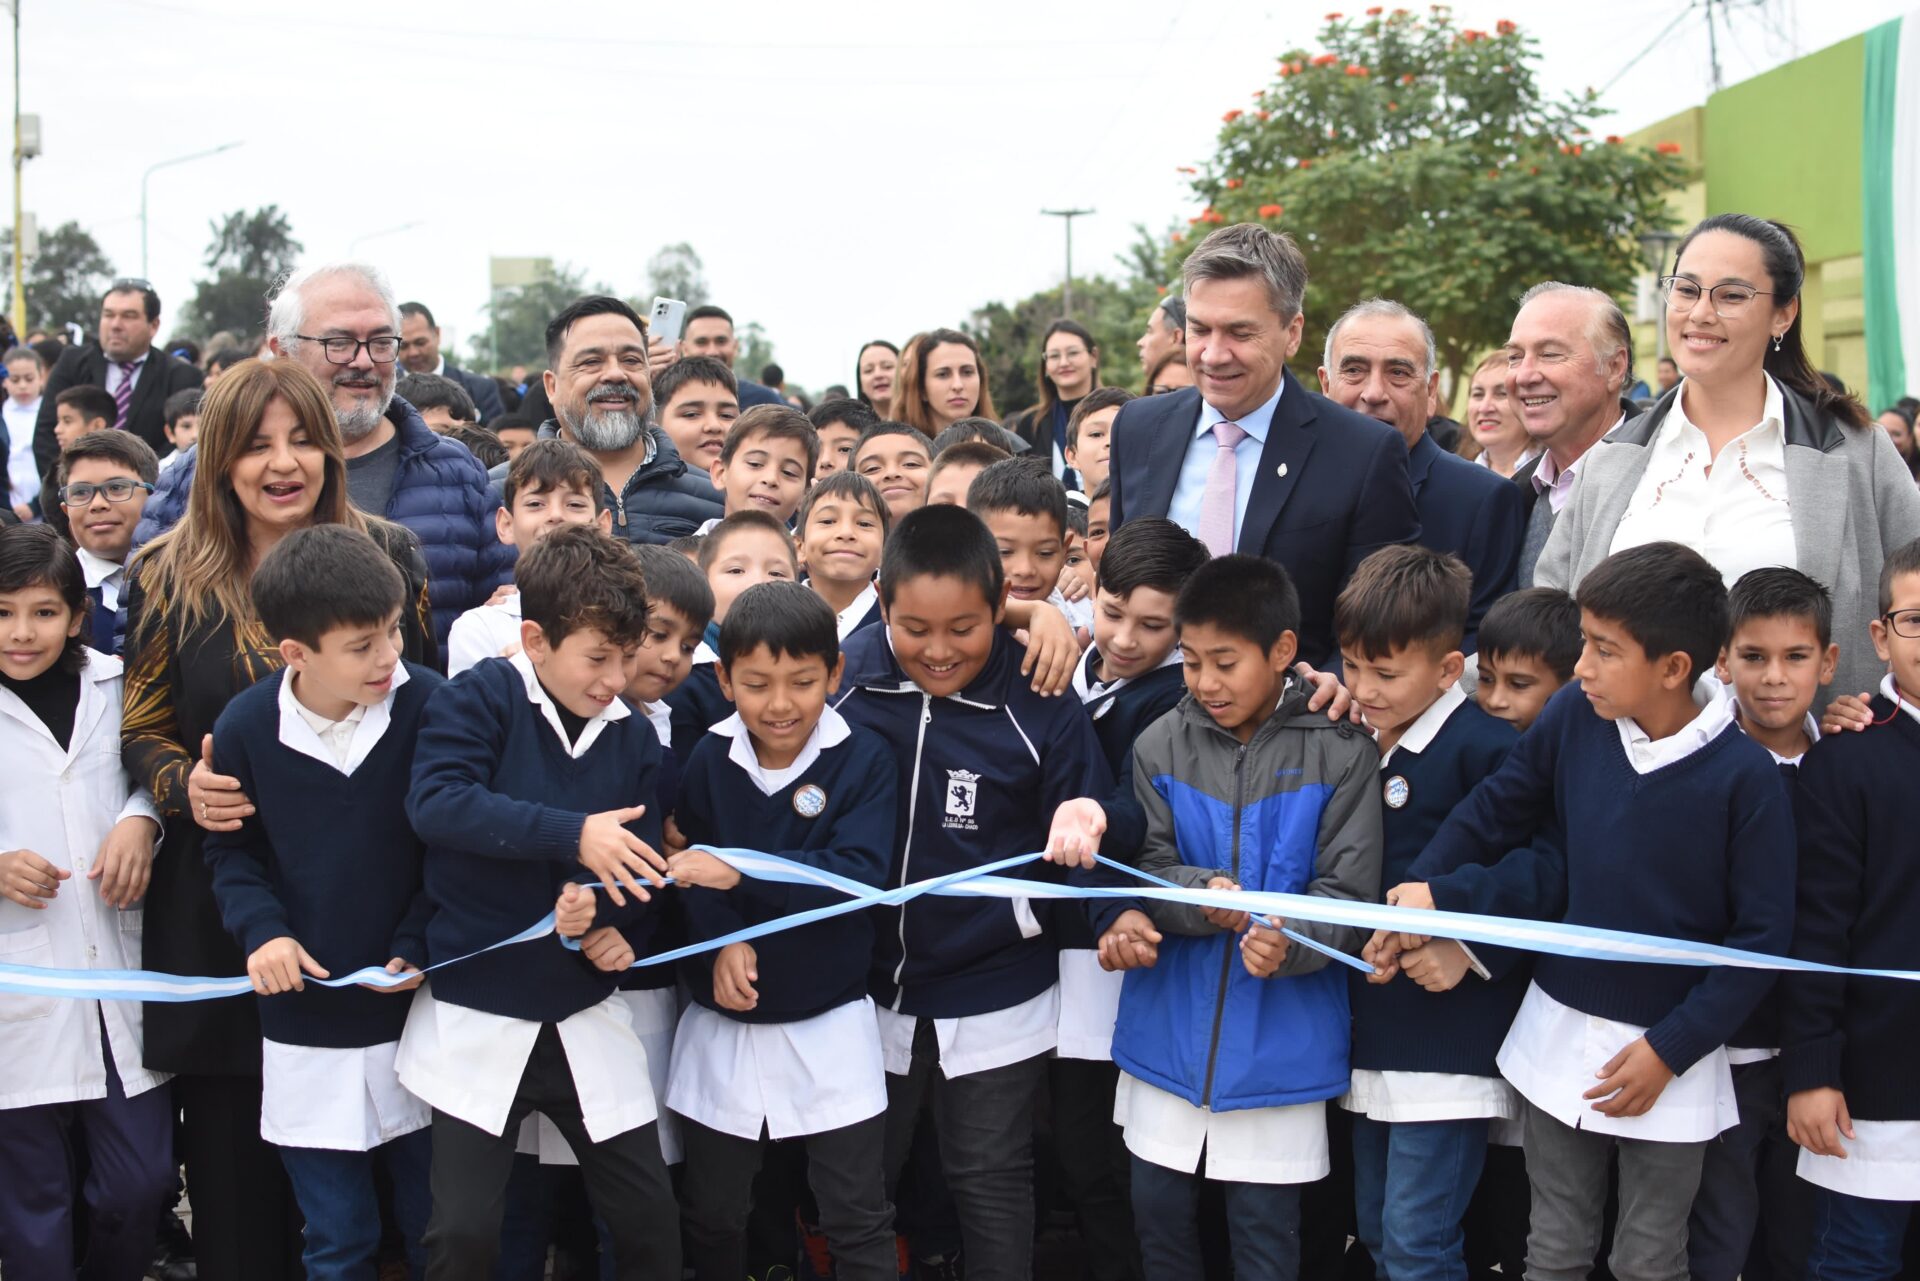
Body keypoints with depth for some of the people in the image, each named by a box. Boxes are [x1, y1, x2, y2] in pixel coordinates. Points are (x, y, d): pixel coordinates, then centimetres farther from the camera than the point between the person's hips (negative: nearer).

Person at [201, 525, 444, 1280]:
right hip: (305, 1029, 1)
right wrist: (261, 930, -9)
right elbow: (230, 850, 7)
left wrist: (417, 945, -13)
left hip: (414, 1013, -1)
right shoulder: (245, 728, -7)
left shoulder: (430, 707, -13)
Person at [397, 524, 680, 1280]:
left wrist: (626, 929, -11)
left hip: (588, 1018, 4)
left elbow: (645, 866, 10)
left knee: (650, 1219, 8)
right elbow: (434, 802, -27)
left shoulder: (633, 738, 5)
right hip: (477, 1019, -4)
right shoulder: (478, 701, -10)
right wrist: (571, 835, -33)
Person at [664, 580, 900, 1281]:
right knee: (711, 1218, 17)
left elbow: (860, 876, -21)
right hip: (722, 1027, 3)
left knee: (859, 1224, 6)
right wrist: (720, 942, -21)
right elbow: (684, 871, -2)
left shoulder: (863, 758, -10)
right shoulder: (708, 760, -2)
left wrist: (741, 872, -30)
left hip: (830, 1030, -3)